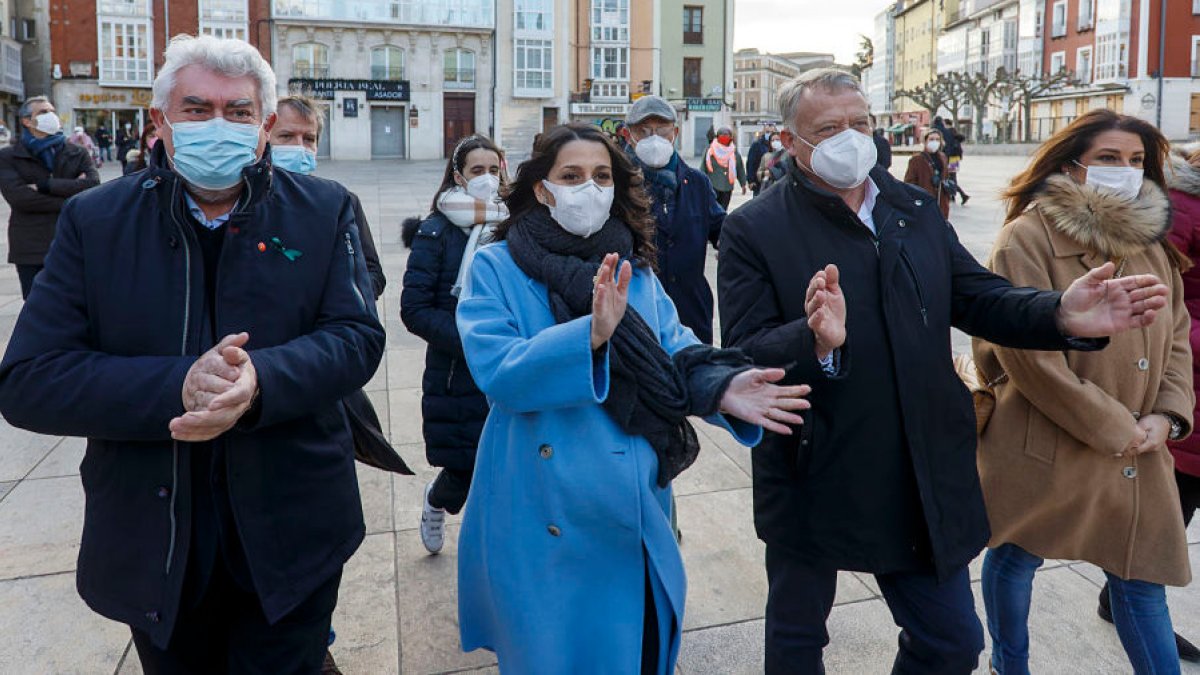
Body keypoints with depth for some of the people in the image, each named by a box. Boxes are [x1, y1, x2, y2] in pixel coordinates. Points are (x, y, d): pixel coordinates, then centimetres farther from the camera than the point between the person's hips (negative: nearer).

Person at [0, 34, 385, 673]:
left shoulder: (325, 211, -2)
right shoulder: (94, 220, -3)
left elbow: (357, 336, -9)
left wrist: (261, 381, -29)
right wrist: (176, 387, -25)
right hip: (156, 550, 1)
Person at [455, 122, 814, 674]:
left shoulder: (634, 269, 6)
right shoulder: (496, 267, -6)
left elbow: (676, 356, -3)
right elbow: (496, 371, -20)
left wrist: (722, 388, -25)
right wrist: (589, 333, -35)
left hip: (630, 513, 4)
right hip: (542, 516, -3)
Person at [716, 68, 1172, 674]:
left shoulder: (917, 211, 6)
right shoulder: (753, 229, -10)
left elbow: (980, 301, 1)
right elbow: (742, 354, -19)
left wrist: (1062, 315, -18)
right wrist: (815, 342, -38)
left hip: (923, 483, 4)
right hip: (812, 484, -4)